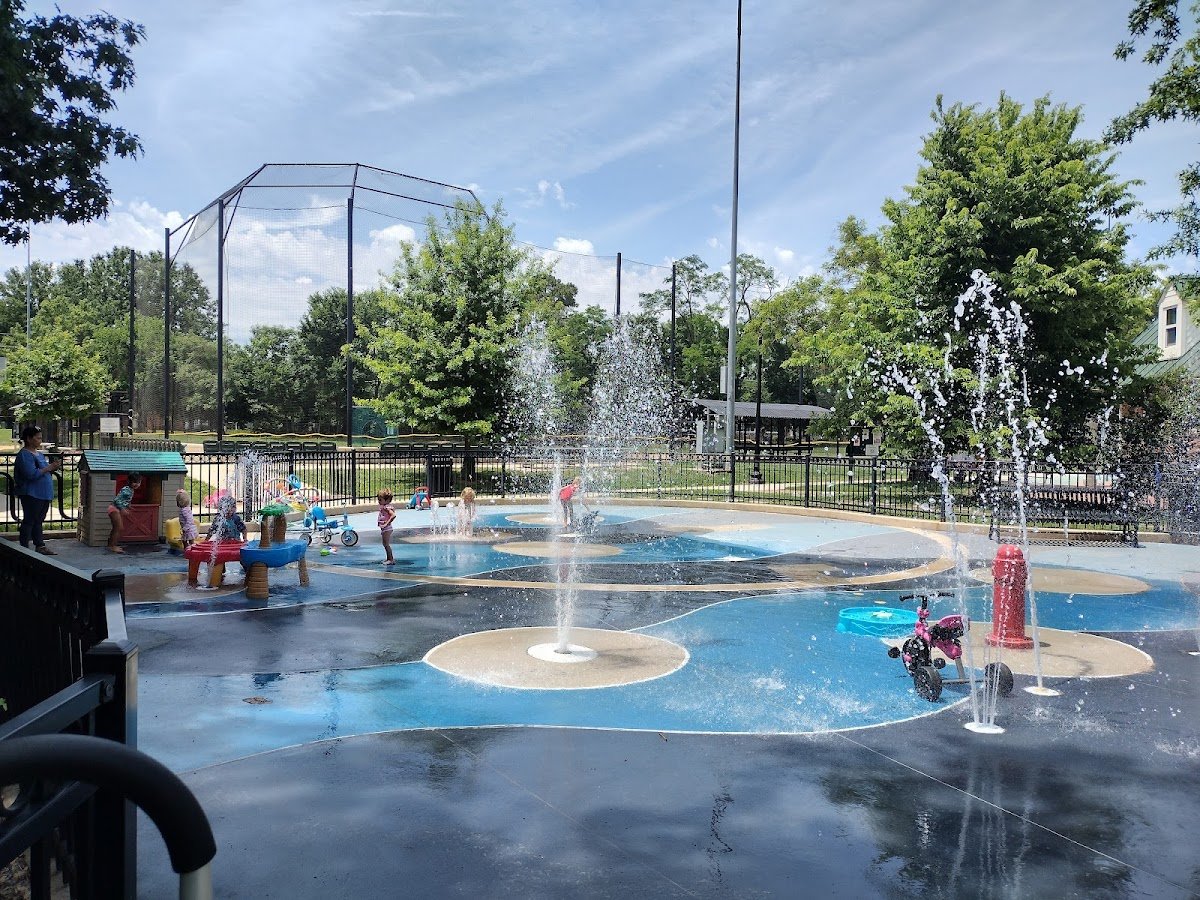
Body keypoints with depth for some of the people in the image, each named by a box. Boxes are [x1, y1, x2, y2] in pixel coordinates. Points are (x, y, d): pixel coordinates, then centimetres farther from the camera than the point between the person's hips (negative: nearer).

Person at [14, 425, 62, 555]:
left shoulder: (39, 453, 15)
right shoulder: (24, 455, -13)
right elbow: (31, 474, -23)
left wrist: (53, 467, 5)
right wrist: (49, 468, -19)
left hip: (44, 494, 9)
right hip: (31, 494, -9)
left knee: (38, 521, 13)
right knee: (29, 521, -3)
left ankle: (40, 545, 17)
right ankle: (24, 548, 3)